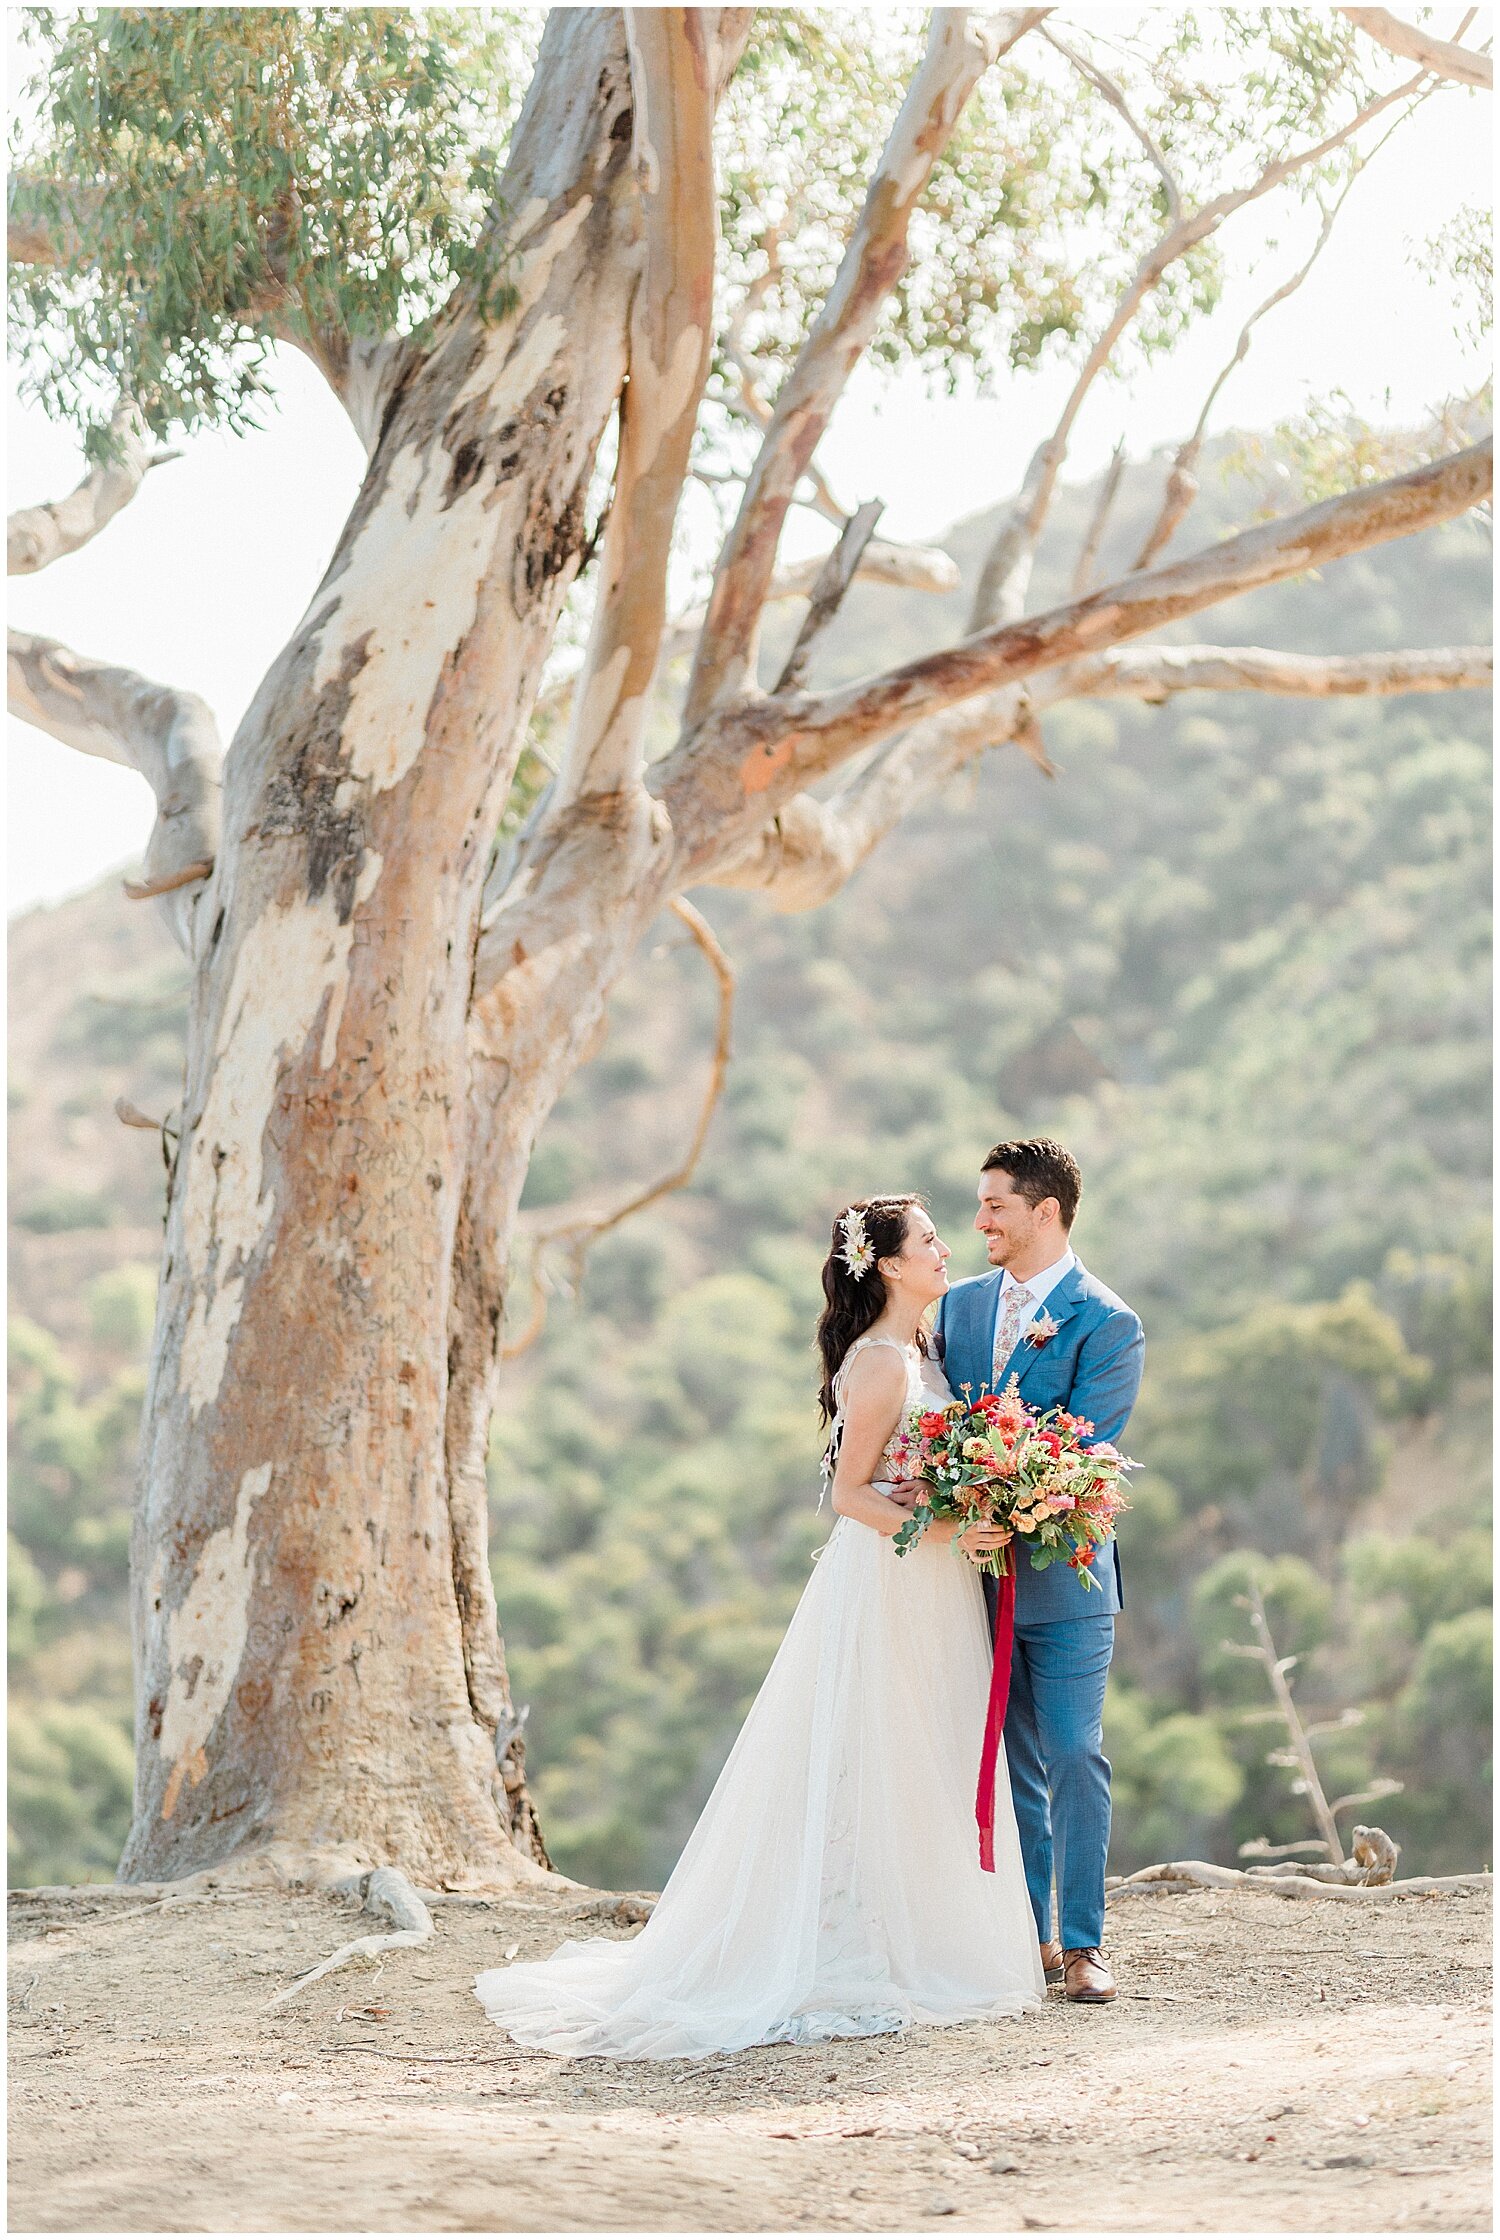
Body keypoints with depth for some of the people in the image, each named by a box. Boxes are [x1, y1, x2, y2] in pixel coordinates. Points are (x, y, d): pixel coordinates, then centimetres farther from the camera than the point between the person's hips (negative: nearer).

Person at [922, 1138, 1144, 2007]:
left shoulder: (1107, 1324, -8)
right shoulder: (961, 1304, 11)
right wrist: (926, 1478, -9)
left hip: (1064, 1576, -5)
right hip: (978, 1570, 5)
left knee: (1074, 1757, -4)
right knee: (1010, 1763, 11)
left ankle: (1082, 1944, 3)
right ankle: (1026, 1935, 19)